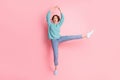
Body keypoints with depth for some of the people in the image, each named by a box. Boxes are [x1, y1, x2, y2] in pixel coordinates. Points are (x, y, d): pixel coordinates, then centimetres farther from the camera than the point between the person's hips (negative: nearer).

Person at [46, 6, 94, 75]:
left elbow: (62, 18, 6)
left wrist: (60, 10, 2)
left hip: (59, 38, 3)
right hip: (54, 40, -3)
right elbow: (48, 16, -7)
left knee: (72, 37, -11)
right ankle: (56, 69, 5)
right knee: (56, 55, -7)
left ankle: (86, 36, -13)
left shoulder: (59, 24, 12)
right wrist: (53, 8, -3)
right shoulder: (50, 24, 3)